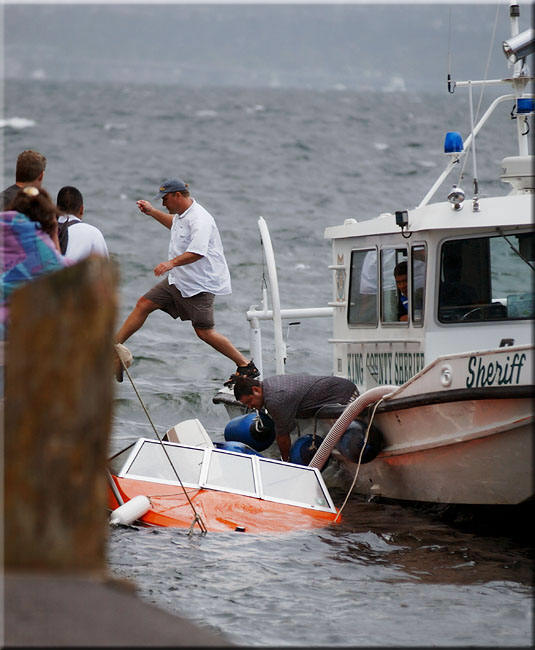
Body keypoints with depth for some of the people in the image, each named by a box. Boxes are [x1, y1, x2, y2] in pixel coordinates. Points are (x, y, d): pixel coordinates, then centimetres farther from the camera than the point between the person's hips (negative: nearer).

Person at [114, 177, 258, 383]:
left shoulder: (199, 219, -23)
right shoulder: (182, 214, 8)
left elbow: (198, 252, -38)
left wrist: (172, 263, -48)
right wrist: (152, 212, 31)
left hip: (199, 285, -10)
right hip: (178, 280, 10)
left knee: (204, 331, -8)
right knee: (144, 304, 6)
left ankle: (246, 366, 3)